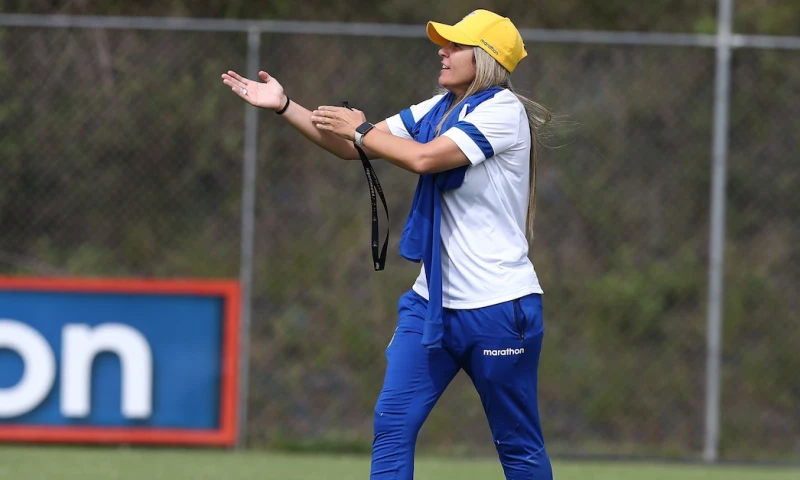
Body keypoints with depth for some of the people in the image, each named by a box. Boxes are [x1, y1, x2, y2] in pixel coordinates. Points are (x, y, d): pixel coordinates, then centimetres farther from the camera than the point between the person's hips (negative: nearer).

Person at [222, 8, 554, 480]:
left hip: (498, 308, -7)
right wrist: (284, 106, 3)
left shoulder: (503, 110, -13)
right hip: (434, 300, 7)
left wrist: (361, 131, -9)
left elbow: (425, 158, -23)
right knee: (393, 423, -5)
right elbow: (352, 147, 11)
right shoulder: (439, 109, 11)